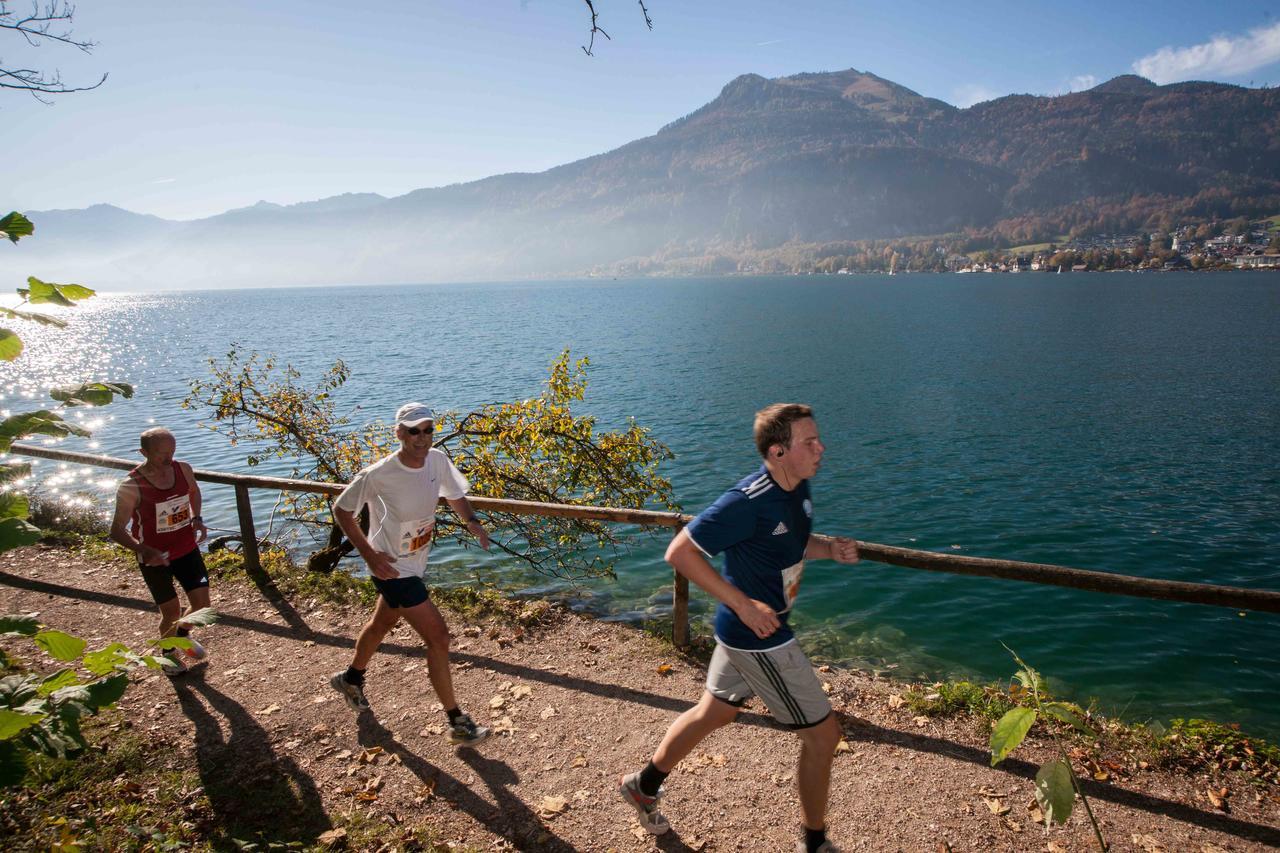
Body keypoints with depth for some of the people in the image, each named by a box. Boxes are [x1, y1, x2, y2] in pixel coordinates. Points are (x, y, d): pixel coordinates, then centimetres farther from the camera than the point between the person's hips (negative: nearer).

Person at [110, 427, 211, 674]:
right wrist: (144, 550, -34)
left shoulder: (183, 469, -8)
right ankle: (169, 652, 38)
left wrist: (196, 518, 1)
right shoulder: (131, 487, -22)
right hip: (155, 558, -4)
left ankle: (183, 634, 40)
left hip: (187, 549, 4)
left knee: (202, 606, 5)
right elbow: (117, 531, -18)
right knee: (171, 612, 6)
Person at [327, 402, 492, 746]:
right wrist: (369, 554, -20)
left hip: (416, 562, 7)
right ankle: (457, 722, 7)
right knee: (438, 637, -7)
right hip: (392, 568, -7)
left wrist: (471, 521, -13)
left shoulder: (438, 460, -10)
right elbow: (341, 509, -12)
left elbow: (455, 494, 7)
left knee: (382, 623, 29)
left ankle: (351, 679, 57)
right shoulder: (377, 476, -26)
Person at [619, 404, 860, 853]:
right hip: (759, 636, -9)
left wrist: (832, 549, -4)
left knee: (713, 712, 25)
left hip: (743, 630, 9)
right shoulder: (748, 502, -28)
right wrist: (743, 604, -24)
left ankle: (644, 786, 44)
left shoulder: (798, 488, 0)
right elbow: (679, 552, -24)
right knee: (822, 733, 6)